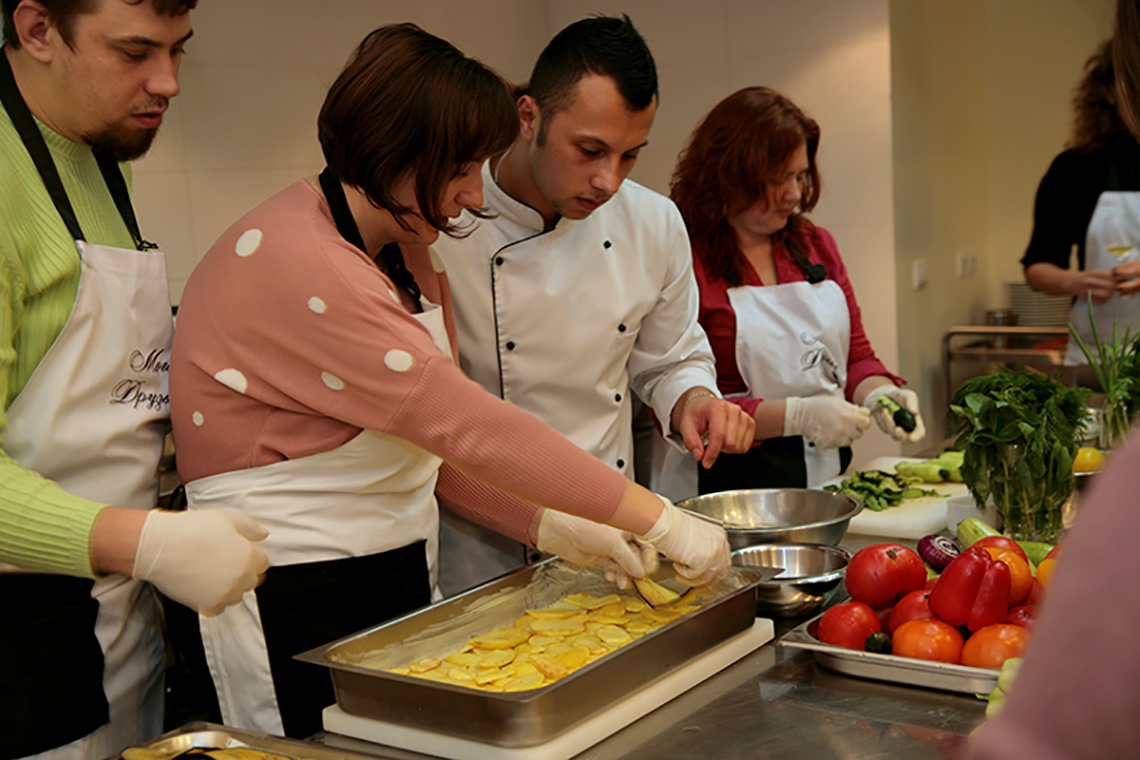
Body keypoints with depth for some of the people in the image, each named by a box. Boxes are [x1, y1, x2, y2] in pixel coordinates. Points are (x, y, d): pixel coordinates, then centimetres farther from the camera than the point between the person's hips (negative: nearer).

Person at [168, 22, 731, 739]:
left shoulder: (406, 254, 7)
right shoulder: (293, 263, -24)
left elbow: (435, 440, 8)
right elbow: (466, 426, -28)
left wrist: (554, 528, -5)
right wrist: (661, 521, -24)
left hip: (402, 574, 9)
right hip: (294, 607, -8)